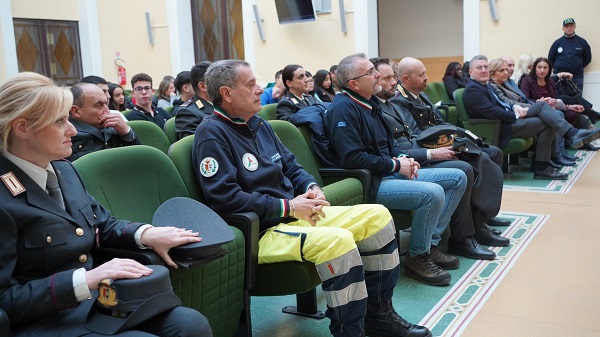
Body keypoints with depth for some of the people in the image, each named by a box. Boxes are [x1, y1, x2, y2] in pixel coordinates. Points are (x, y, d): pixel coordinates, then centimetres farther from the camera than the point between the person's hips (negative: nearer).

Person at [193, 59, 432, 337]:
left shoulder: (257, 123, 16)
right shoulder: (212, 134, -11)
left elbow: (290, 166, 22)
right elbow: (223, 197, -21)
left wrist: (311, 187, -1)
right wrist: (288, 207, -19)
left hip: (294, 214, 9)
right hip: (259, 230, -9)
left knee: (377, 215, 0)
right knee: (338, 240, -34)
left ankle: (378, 312, 8)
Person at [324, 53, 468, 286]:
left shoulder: (369, 103, 16)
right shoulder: (343, 109, -15)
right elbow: (351, 158, -24)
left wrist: (402, 157, 3)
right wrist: (396, 165, -16)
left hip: (390, 172, 11)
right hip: (370, 183, -11)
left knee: (458, 178, 8)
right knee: (433, 193, -30)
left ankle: (431, 242, 7)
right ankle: (417, 258, -9)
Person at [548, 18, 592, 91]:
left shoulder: (582, 42, 4)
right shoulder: (557, 43, 4)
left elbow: (587, 58, 12)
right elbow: (550, 59, 10)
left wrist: (578, 67, 7)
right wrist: (559, 68, 7)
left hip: (577, 78, 0)